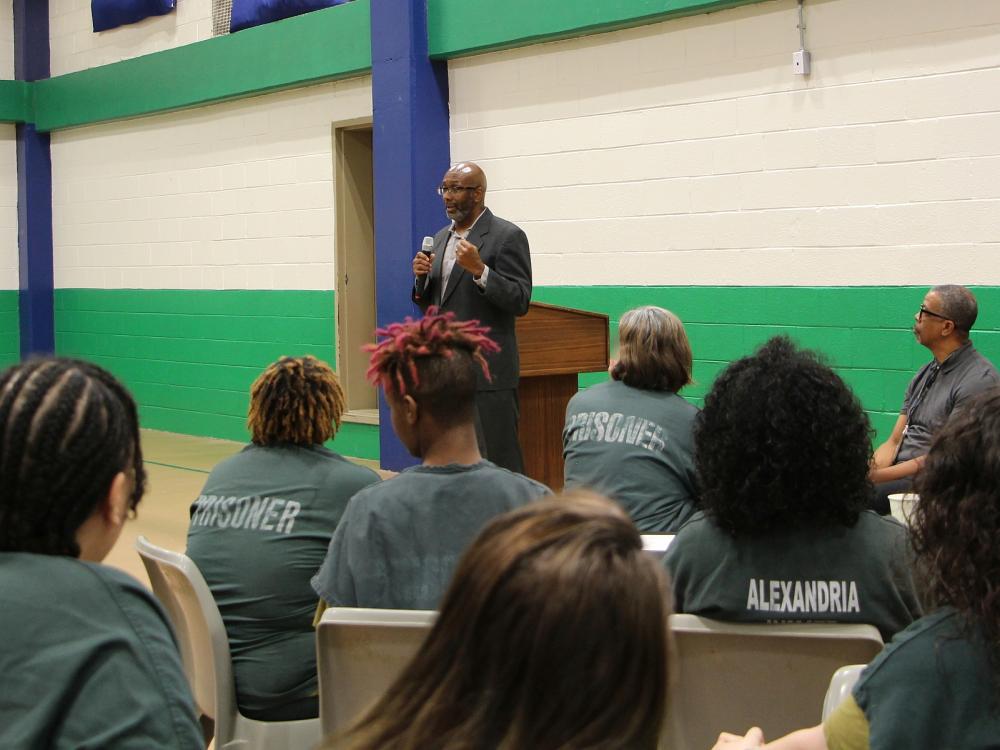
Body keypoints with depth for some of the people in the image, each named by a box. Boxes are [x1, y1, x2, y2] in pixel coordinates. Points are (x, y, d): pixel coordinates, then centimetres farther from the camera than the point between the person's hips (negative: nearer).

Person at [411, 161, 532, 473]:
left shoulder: (507, 236, -6)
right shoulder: (441, 238, 16)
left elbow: (520, 302, -12)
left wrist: (479, 270, -23)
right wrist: (422, 278, -1)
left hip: (487, 371, -7)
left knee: (498, 460, -4)